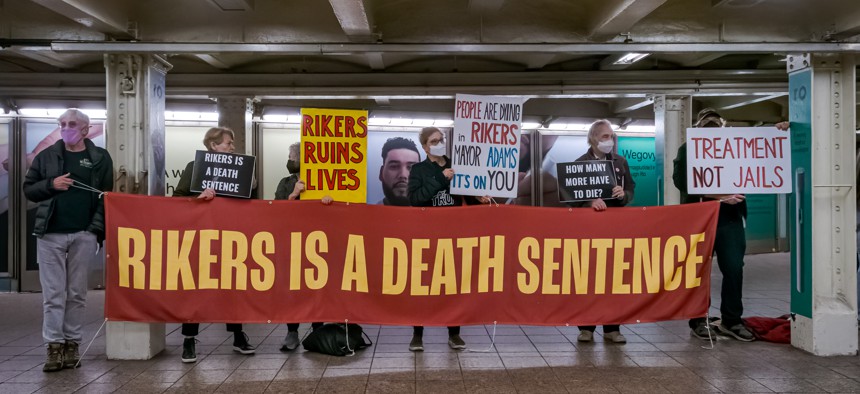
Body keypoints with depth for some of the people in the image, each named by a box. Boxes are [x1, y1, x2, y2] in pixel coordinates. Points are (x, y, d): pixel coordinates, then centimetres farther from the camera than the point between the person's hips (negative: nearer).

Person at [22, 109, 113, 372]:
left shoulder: (100, 158, 4)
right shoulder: (46, 156, 9)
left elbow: (108, 196, 2)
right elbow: (28, 189, 11)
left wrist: (100, 229, -7)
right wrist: (51, 184, -9)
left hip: (84, 235, -1)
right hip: (50, 234, 1)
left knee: (77, 293, 6)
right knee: (53, 293, 2)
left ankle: (72, 344, 15)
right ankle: (55, 347, 6)